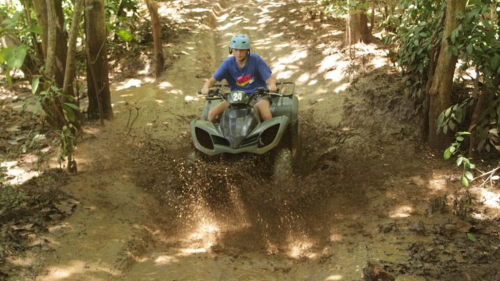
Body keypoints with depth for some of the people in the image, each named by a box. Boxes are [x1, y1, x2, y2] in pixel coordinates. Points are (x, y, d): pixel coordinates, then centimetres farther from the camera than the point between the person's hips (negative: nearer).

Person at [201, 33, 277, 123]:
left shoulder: (255, 59, -8)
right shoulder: (228, 63, -2)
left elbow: (270, 79, -9)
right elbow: (211, 80, -3)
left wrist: (272, 85, -34)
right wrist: (205, 88, -27)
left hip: (257, 96, -2)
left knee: (266, 115, -34)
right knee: (212, 113, -16)